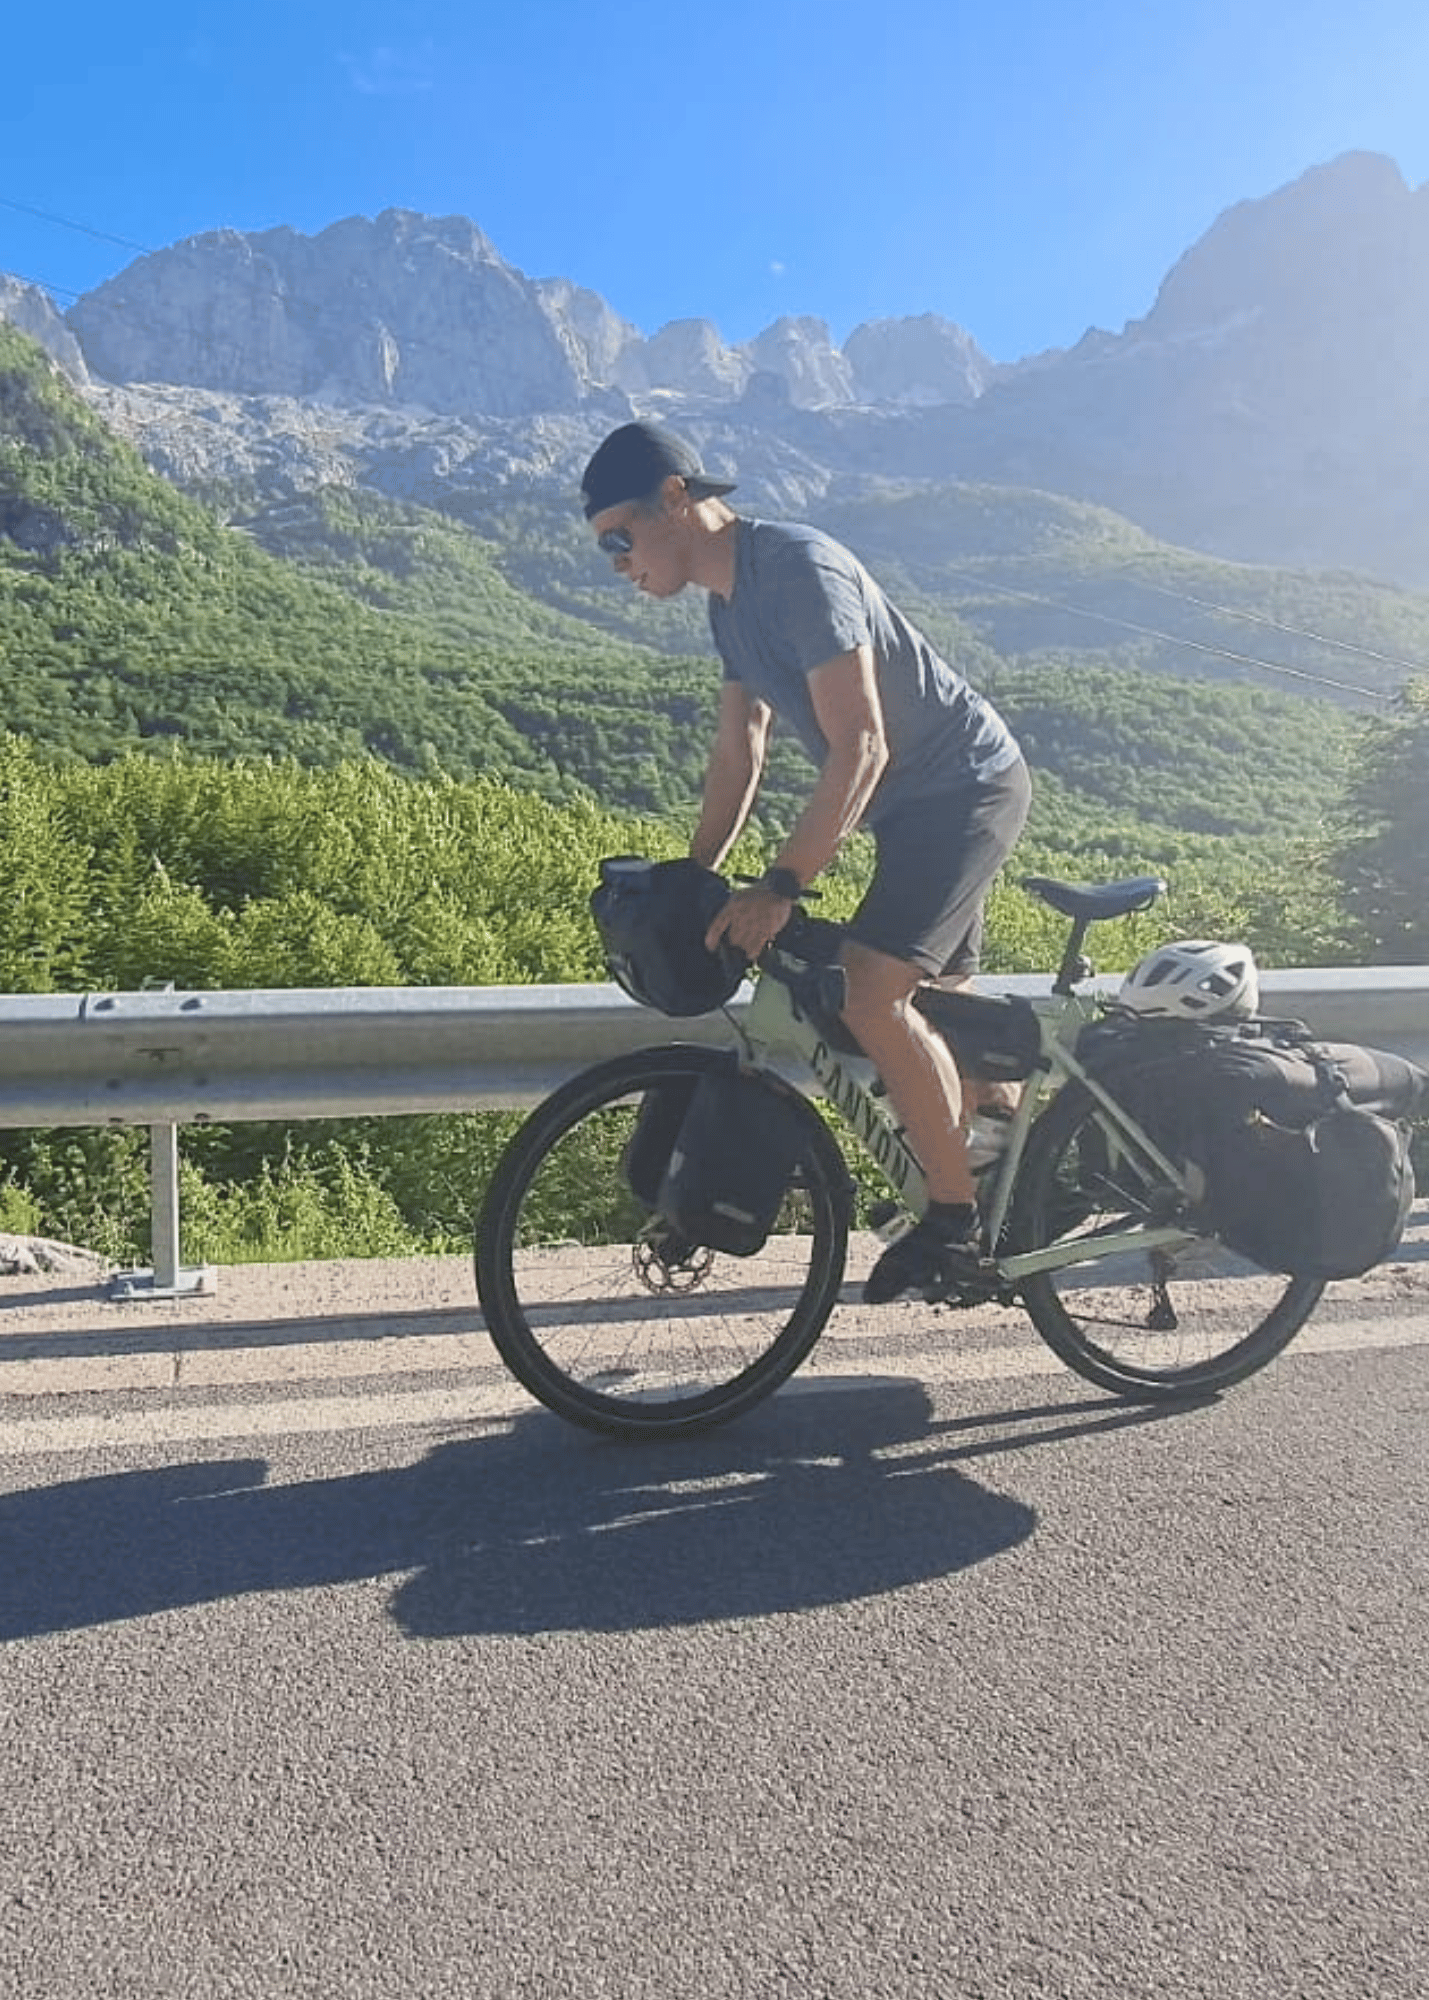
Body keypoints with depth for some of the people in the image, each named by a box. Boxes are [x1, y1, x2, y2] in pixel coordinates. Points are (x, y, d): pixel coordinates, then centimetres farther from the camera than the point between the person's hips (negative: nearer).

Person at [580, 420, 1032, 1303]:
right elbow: (738, 754, 10)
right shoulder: (732, 602, 7)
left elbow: (860, 748, -28)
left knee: (873, 996, -21)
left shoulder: (799, 568, -23)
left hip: (965, 788, -10)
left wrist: (783, 884, -31)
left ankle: (957, 1219, -7)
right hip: (919, 800, 10)